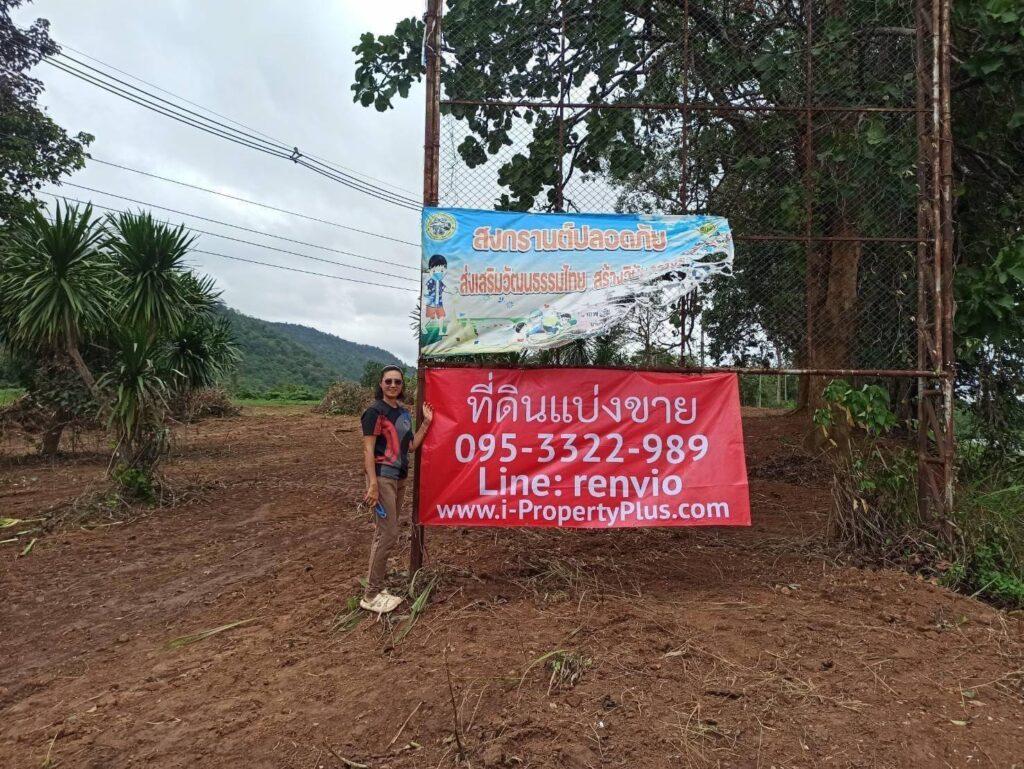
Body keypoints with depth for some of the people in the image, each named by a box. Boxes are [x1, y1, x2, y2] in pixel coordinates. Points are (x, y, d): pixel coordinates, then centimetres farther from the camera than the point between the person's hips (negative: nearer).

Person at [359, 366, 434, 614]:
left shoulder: (403, 412, 11)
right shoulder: (375, 411, -12)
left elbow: (411, 446, 13)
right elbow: (368, 450, -15)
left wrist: (426, 422, 7)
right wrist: (373, 484, -21)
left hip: (399, 477, 8)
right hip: (382, 477, -8)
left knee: (384, 532, 12)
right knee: (388, 534, -8)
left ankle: (376, 586, 21)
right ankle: (371, 596, 2)